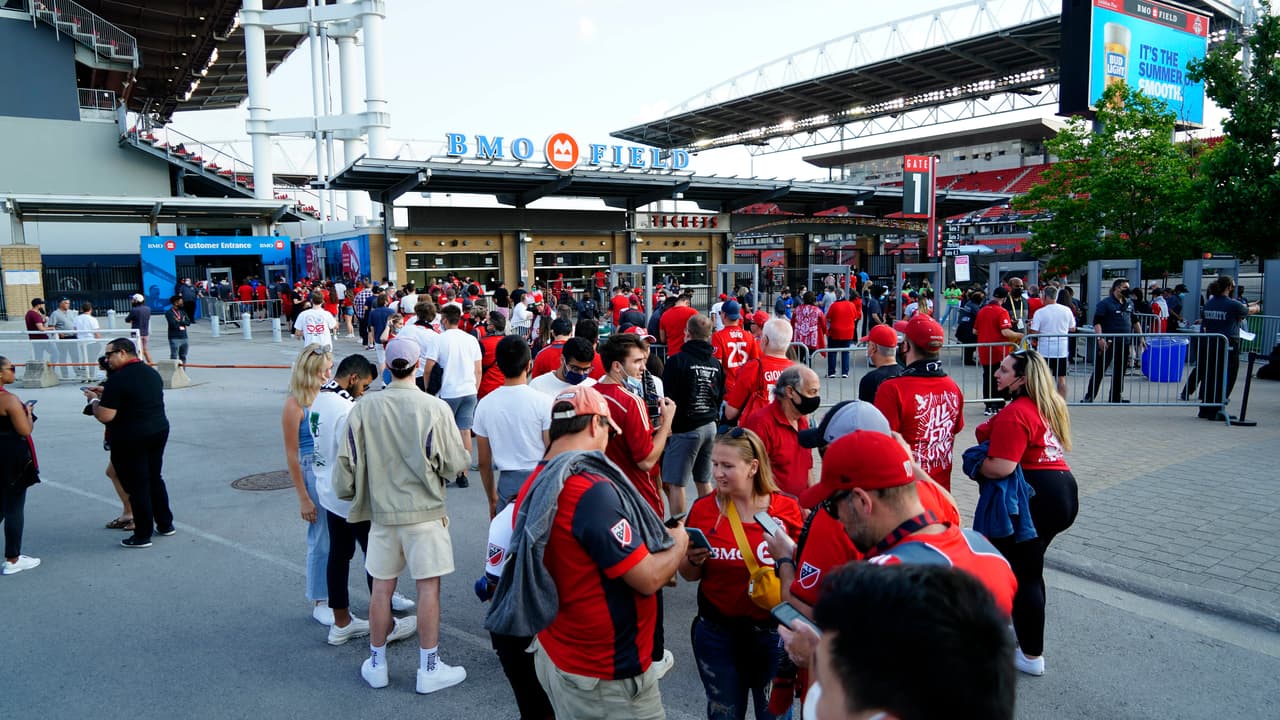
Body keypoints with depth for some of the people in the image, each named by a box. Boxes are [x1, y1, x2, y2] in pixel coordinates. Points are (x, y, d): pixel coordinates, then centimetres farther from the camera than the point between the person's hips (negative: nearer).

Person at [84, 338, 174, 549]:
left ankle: (143, 535, 10)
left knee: (137, 485, 2)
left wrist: (94, 399, -1)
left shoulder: (117, 379, -18)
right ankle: (165, 524, 29)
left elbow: (105, 416, -19)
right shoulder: (152, 373, 8)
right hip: (159, 431, 8)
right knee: (155, 479, 20)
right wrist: (106, 393, 20)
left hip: (130, 439, -7)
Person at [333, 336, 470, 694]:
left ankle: (376, 664, 29)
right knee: (428, 587, 6)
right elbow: (455, 465, -12)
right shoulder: (435, 408, -15)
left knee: (381, 587, 15)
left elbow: (346, 462, -1)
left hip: (381, 511, 3)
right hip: (424, 510, -3)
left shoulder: (363, 409, -6)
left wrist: (346, 493, 18)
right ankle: (429, 669, 15)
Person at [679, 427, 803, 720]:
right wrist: (693, 560, -16)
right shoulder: (703, 509, -7)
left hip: (772, 632, -1)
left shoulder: (787, 508, -10)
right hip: (716, 633, 1)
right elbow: (690, 574, 4)